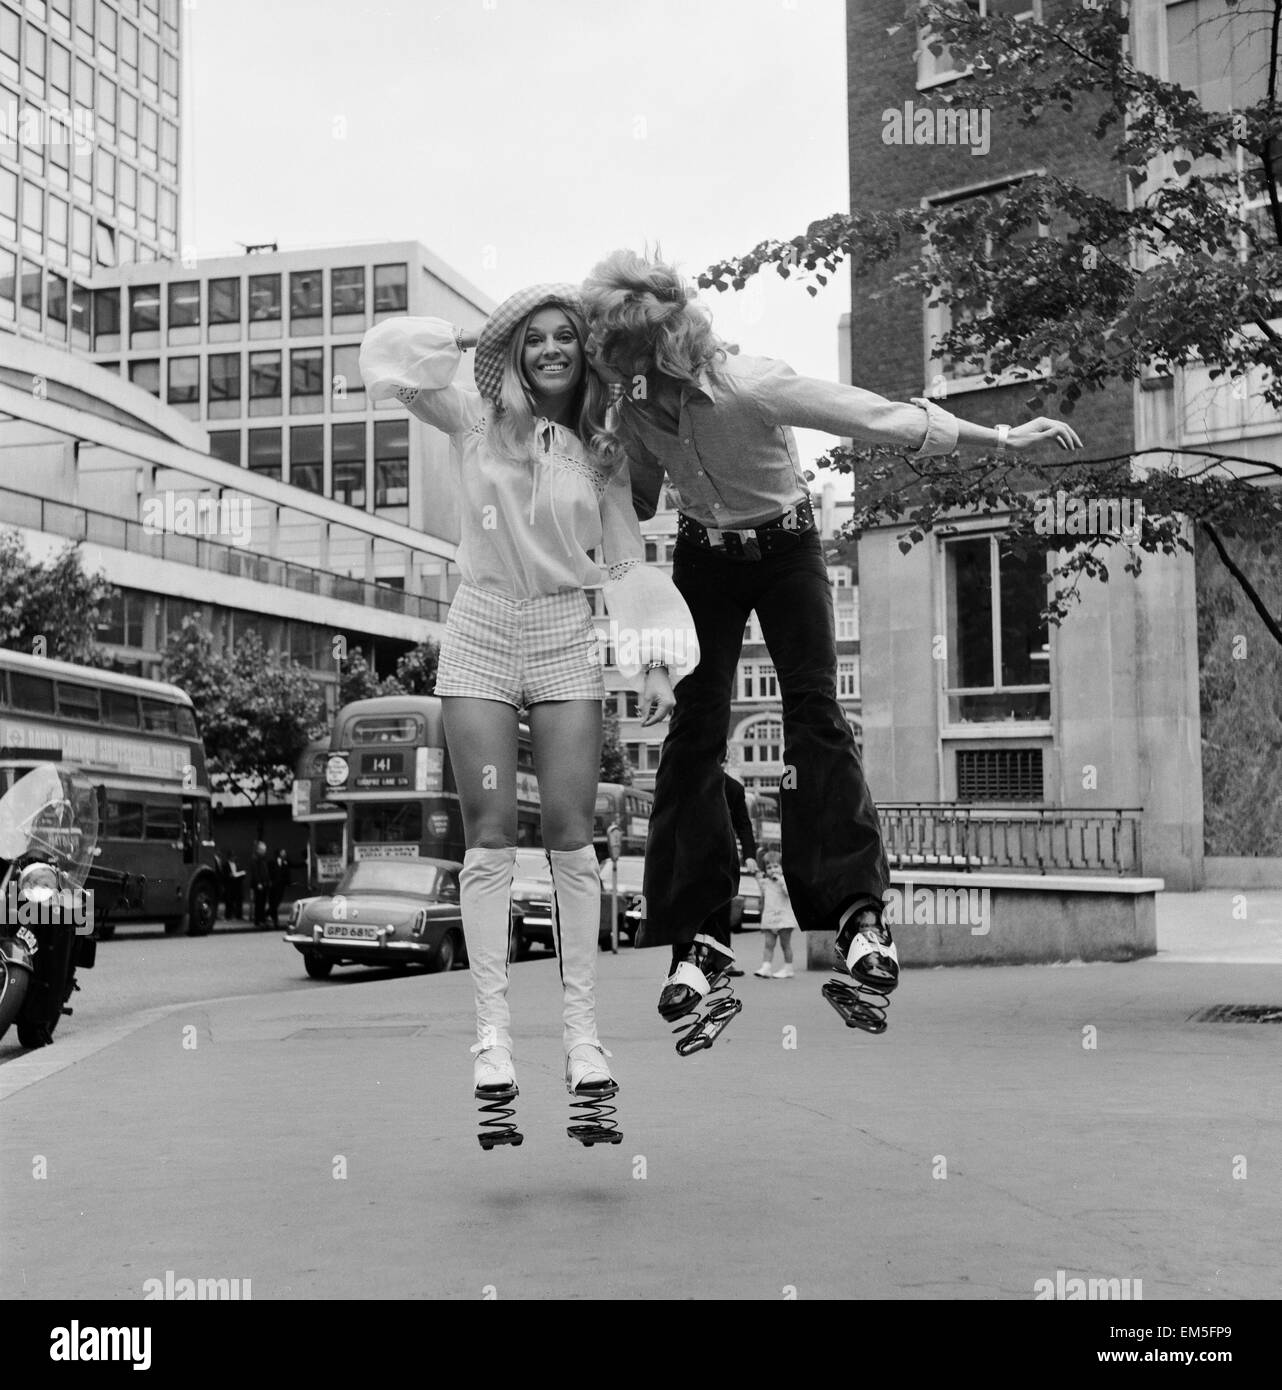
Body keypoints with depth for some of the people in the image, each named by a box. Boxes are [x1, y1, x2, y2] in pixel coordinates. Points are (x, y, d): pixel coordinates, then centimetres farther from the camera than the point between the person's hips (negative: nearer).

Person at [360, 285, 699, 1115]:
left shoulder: (602, 453, 7)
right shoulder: (477, 422, 2)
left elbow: (628, 561, 6)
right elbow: (391, 360, -5)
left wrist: (656, 660, -1)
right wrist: (466, 344, -2)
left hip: (566, 641, 1)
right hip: (481, 636, -1)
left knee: (572, 836, -3)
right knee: (491, 837, -3)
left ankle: (582, 1029, 3)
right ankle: (493, 1030, 0)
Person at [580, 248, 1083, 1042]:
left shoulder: (753, 387, -30)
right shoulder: (635, 409, -15)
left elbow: (881, 417, -30)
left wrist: (1001, 437, -29)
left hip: (786, 546, -3)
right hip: (703, 556, 3)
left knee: (815, 709, -18)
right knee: (696, 729, -7)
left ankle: (859, 909, -18)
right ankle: (700, 937, -6)